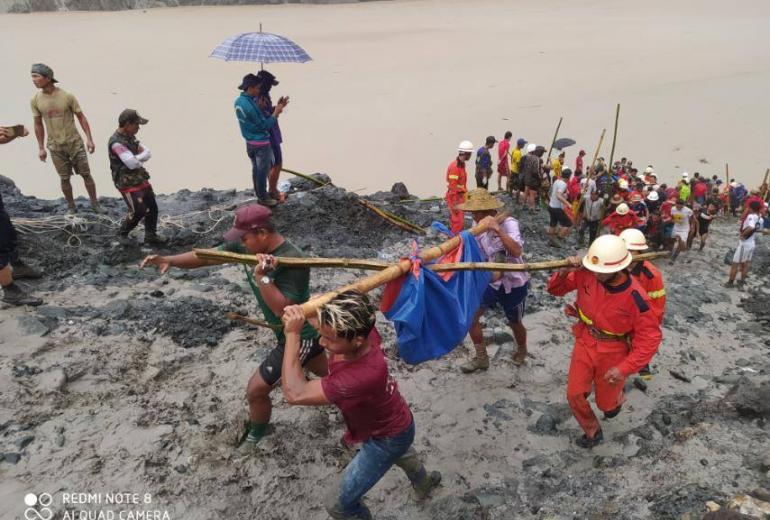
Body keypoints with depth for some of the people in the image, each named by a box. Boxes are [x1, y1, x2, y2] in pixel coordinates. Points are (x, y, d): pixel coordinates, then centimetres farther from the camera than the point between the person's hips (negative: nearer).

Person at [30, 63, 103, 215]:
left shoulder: (67, 96, -12)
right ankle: (71, 207, 22)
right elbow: (38, 124, 5)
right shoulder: (35, 100, -5)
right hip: (55, 146, 2)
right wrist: (41, 148, 6)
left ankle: (95, 203, 19)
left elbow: (81, 117, -4)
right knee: (64, 178, 7)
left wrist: (89, 139, -9)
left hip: (75, 142, -1)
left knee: (86, 174, 5)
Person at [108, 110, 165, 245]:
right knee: (139, 211, -6)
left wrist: (137, 158, -16)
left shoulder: (130, 137, 7)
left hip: (141, 180, 9)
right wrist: (141, 161, -7)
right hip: (128, 184, -9)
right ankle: (122, 234, 18)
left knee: (152, 207, 11)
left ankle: (151, 236, 24)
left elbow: (147, 153, 4)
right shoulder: (116, 143, -21)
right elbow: (132, 163, -28)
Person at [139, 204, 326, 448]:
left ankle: (256, 435, 31)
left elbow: (283, 311, -37)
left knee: (256, 390, 2)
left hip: (297, 335, -9)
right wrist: (170, 260, -21)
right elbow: (209, 255, -8)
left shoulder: (292, 260, -34)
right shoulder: (247, 246, -8)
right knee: (327, 372, 30)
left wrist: (262, 277, -42)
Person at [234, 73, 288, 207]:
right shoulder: (250, 105, -27)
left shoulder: (238, 101, 1)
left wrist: (260, 108, -7)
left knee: (256, 169, 19)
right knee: (263, 171, 4)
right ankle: (263, 198, 15)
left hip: (250, 142, 9)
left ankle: (258, 194, 31)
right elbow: (265, 125, -20)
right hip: (261, 143, -9)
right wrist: (276, 112, -14)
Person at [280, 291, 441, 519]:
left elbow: (294, 393, -45)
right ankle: (424, 483, 73)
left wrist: (292, 334, -44)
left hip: (386, 439, -7)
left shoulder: (363, 377, -50)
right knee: (401, 454, 40)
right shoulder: (361, 330, -30)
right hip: (392, 420, 8)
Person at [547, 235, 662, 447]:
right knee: (574, 395, 5)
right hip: (585, 344, 3)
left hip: (613, 354, -3)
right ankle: (592, 432, 33)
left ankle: (616, 398, 55)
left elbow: (650, 338, -20)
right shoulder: (586, 274, -20)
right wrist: (564, 272, -29)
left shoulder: (635, 298, -29)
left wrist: (625, 368, -25)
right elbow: (555, 289, -6)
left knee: (605, 403, 17)